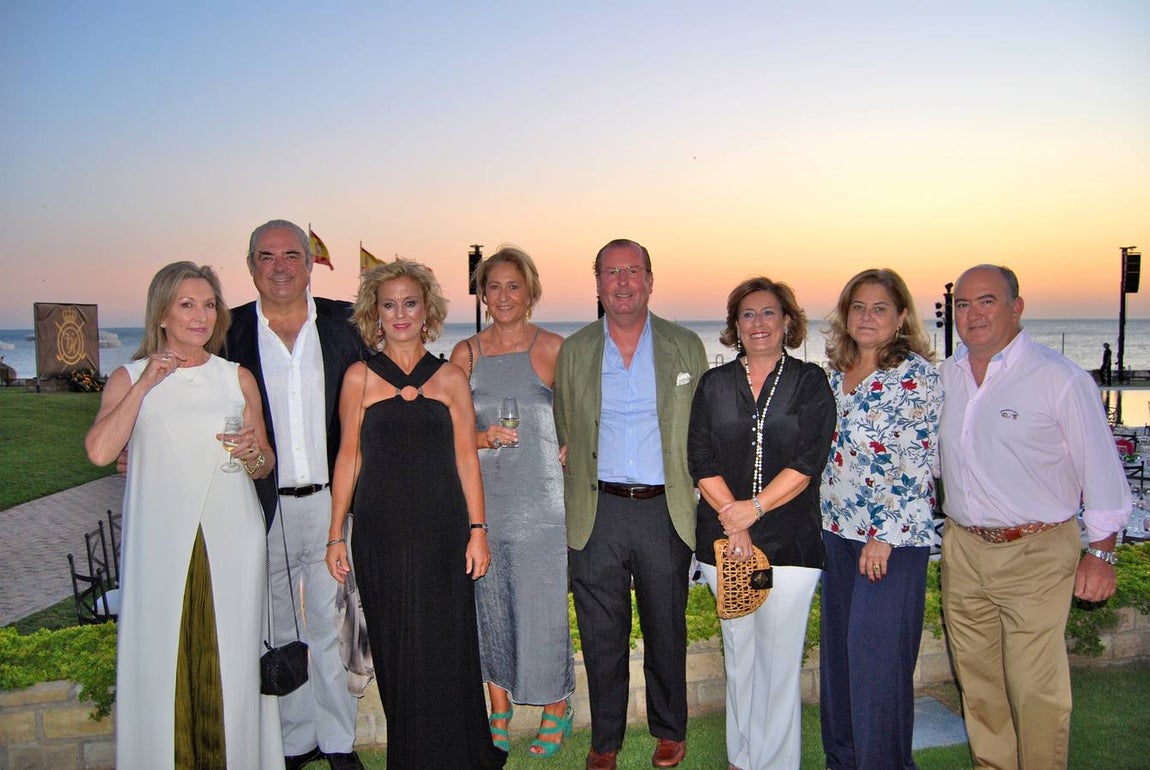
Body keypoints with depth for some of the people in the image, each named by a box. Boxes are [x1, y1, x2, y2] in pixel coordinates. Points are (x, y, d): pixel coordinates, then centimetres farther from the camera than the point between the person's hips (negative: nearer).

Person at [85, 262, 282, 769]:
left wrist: (252, 454, -8)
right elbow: (99, 452, -13)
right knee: (161, 660, 3)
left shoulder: (238, 378, 9)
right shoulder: (129, 378, 4)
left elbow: (265, 465, 14)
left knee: (230, 659, 4)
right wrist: (146, 384, -12)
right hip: (161, 544, -1)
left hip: (231, 541, 1)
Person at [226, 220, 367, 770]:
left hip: (332, 499, 0)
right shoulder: (230, 331, 0)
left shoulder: (346, 324, 1)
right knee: (279, 629, 14)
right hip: (264, 504, 0)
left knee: (332, 625, 11)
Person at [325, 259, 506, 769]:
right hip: (381, 532, 0)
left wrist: (478, 530, -1)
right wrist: (336, 534, 2)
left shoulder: (451, 377, 5)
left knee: (445, 649, 4)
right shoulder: (360, 377, 4)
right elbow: (349, 456, 5)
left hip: (441, 530, 0)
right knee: (395, 652, 7)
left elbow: (466, 458, 5)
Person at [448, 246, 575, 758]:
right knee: (490, 605, 9)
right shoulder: (466, 353, 6)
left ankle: (555, 711, 22)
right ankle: (499, 712, 27)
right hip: (482, 497, 3)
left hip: (540, 499, -2)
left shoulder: (553, 349, 0)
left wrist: (569, 457, -7)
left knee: (543, 606, 2)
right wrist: (484, 437, -10)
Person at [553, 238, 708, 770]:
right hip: (597, 512, 1)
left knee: (666, 630, 13)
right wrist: (571, 511, 2)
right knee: (601, 635, 10)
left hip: (666, 511, 0)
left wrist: (707, 508, 0)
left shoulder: (686, 347, 3)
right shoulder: (573, 351, 5)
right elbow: (564, 437, 9)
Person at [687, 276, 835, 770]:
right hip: (723, 538, 3)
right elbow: (700, 459, 1)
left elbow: (808, 461, -8)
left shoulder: (810, 382, 3)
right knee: (738, 654, 13)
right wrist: (732, 520, -10)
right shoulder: (714, 384, 9)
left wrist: (753, 508, -16)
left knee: (780, 657, 2)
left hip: (790, 539, -2)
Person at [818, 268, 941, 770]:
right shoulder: (836, 374, 10)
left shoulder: (916, 374, -10)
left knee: (877, 654, -1)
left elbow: (920, 462, -15)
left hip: (893, 537, -7)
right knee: (837, 648, 14)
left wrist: (885, 536, -17)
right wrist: (822, 519, 15)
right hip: (837, 530, 7)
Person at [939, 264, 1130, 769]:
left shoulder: (1060, 378, -10)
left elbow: (1100, 468, -6)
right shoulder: (944, 377, 6)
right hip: (962, 549, 5)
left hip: (1035, 554, -5)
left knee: (1036, 687, -1)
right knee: (977, 678, 16)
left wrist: (1101, 552, -5)